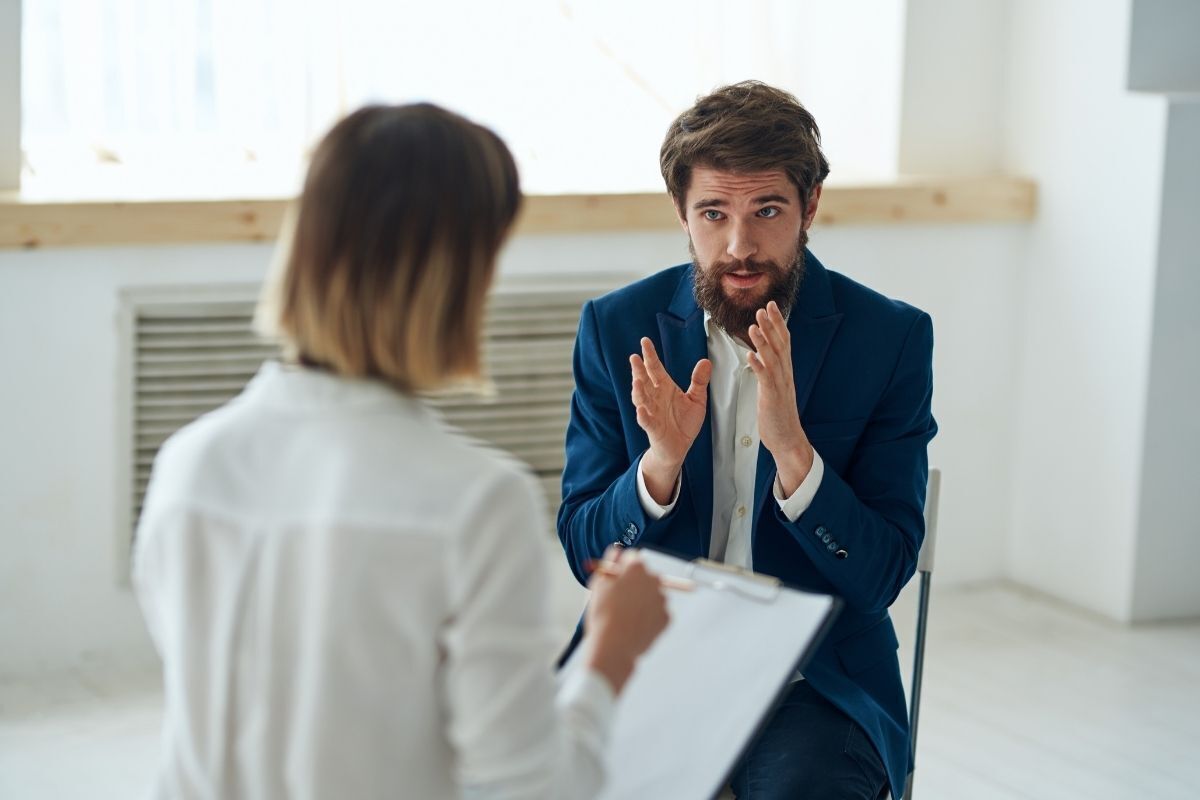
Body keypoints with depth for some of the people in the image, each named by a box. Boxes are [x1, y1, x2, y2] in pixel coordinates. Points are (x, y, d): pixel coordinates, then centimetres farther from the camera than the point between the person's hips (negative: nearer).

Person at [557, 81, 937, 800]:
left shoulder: (892, 338, -4)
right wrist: (662, 461, -19)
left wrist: (791, 449, -25)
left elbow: (881, 575, -8)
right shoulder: (617, 328, 1)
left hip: (816, 677, -1)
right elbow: (584, 553, 1)